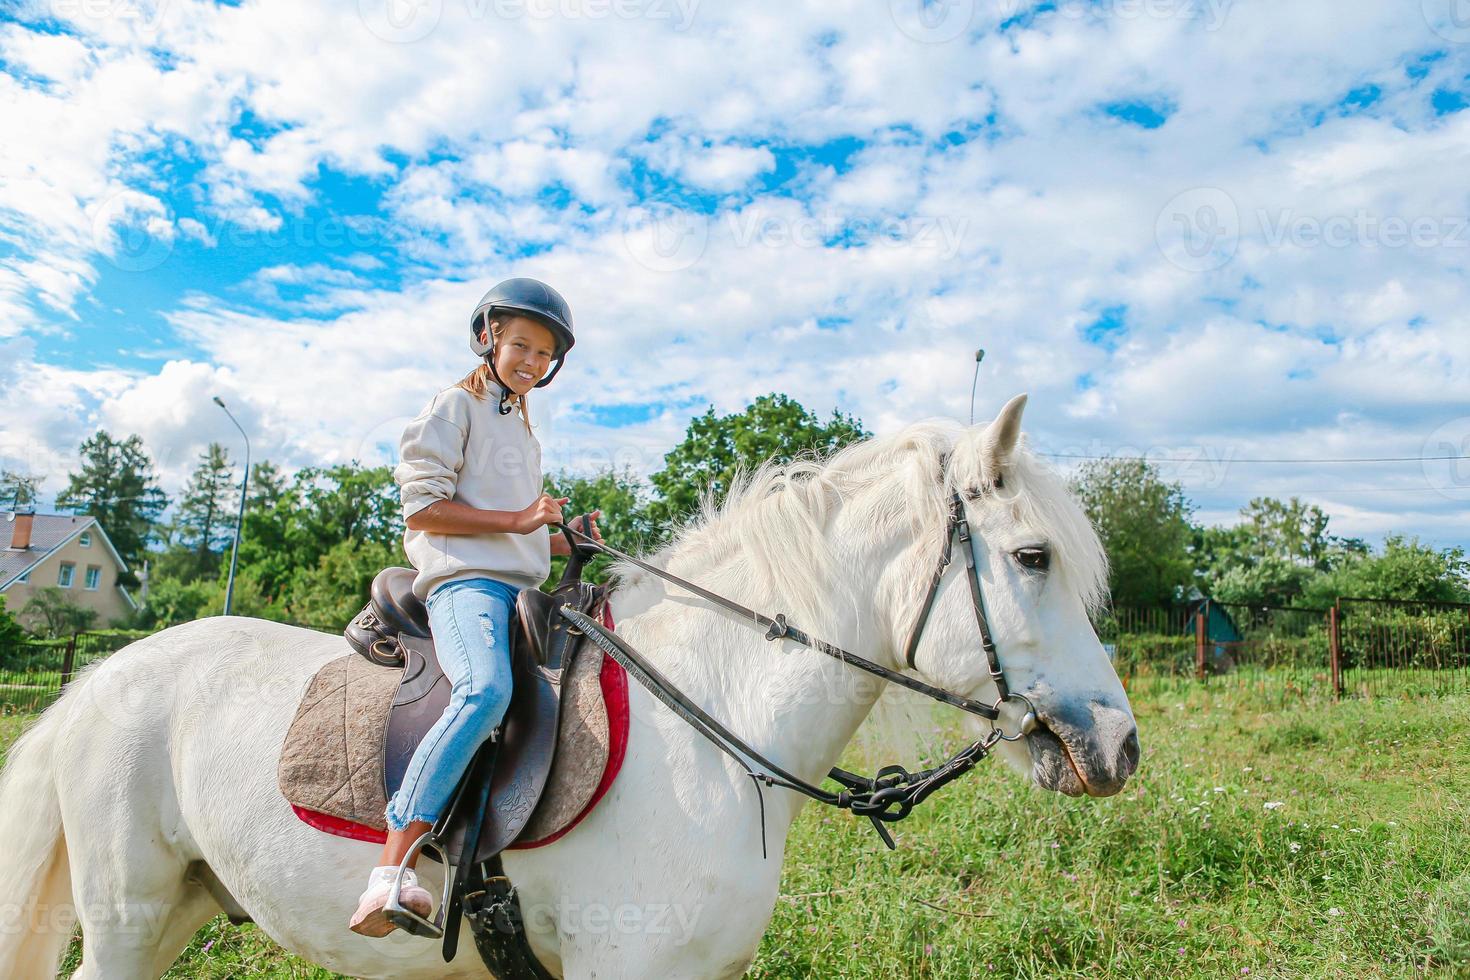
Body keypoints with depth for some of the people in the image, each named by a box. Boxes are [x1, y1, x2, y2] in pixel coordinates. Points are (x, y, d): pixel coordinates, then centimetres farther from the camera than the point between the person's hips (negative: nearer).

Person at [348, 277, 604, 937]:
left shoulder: (524, 431, 30)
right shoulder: (455, 408, 6)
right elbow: (420, 507, -7)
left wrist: (572, 539, 14)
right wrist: (519, 520, -11)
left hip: (521, 587, 9)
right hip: (465, 580, -9)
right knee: (486, 691, -35)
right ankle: (392, 870, -37)